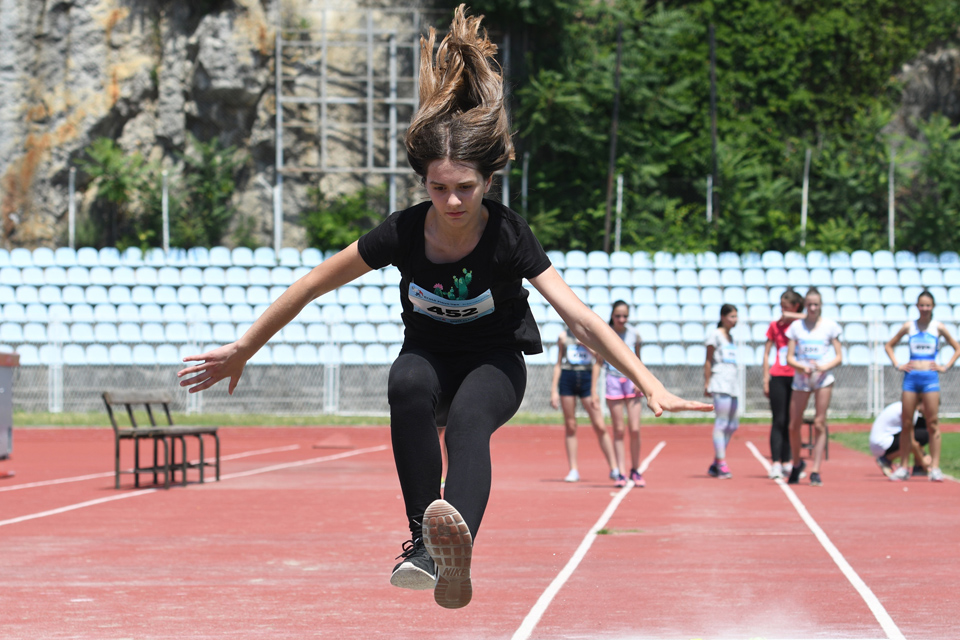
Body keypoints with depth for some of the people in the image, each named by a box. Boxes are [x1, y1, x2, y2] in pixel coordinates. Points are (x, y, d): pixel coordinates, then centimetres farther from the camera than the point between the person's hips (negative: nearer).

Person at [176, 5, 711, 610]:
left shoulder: (508, 236, -23)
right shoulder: (404, 232, -19)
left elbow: (581, 317, -28)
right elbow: (312, 285, -6)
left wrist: (651, 386, -36)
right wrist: (242, 350, -2)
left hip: (495, 362, -2)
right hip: (429, 352, 2)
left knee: (466, 418, -38)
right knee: (408, 386, -37)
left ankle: (457, 545, -67)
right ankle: (423, 540, -38)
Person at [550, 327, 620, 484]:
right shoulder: (564, 337, 10)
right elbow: (558, 364, 11)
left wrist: (585, 343, -15)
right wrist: (554, 390, 6)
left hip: (586, 378, -1)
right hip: (567, 378, 1)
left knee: (600, 427, -5)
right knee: (570, 427, 2)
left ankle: (614, 469, 1)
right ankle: (573, 470, 9)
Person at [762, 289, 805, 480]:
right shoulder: (775, 325, 8)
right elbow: (766, 353, 8)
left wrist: (792, 316, -9)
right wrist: (766, 379, 1)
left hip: (797, 377, 1)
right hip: (778, 377, -1)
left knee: (792, 421, 4)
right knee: (779, 421, -4)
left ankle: (787, 462, 10)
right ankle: (775, 464, -7)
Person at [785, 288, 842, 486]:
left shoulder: (830, 326, 3)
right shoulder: (796, 326, 5)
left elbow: (839, 357, 2)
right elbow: (789, 358, 4)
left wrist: (824, 367, -16)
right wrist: (803, 367, -16)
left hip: (823, 379, -2)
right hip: (800, 379, 2)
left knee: (819, 424, -7)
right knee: (794, 426, 2)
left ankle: (816, 472, -6)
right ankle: (797, 464, 26)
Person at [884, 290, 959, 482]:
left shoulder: (938, 327, 4)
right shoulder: (909, 326, 7)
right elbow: (889, 345, 18)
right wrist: (897, 364, 6)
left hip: (930, 378, -1)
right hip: (911, 377, 2)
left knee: (933, 423, -4)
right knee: (906, 424, 2)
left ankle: (935, 468, -5)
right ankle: (904, 468, 6)